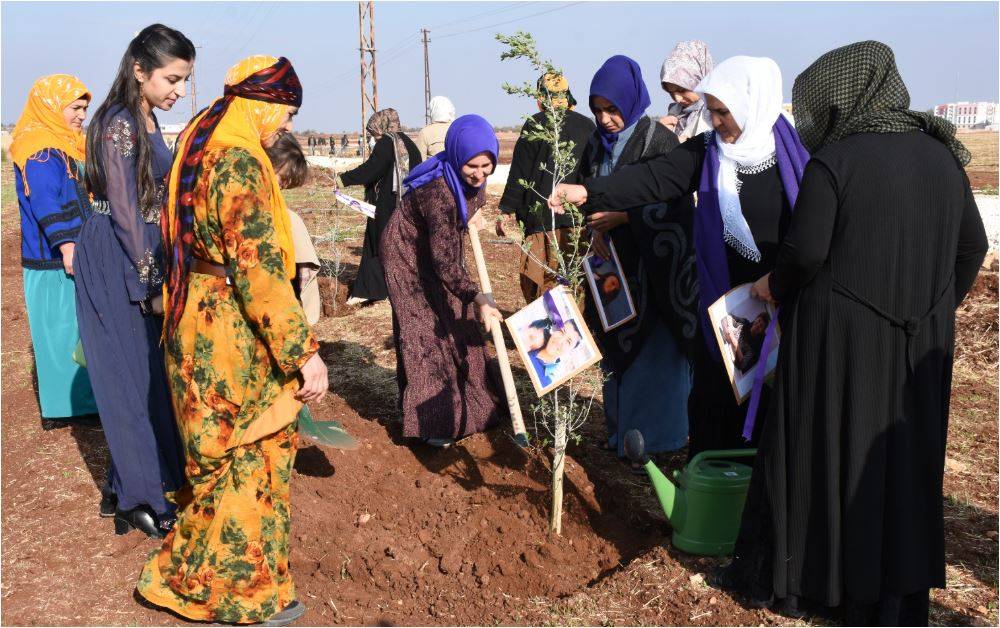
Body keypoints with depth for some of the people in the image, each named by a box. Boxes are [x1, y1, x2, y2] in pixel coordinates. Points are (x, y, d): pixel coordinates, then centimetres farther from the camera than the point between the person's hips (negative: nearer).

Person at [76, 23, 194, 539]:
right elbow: (125, 211, -19)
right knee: (130, 374, -2)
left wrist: (160, 275, 17)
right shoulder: (119, 125, -17)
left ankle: (149, 478, 27)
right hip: (116, 262, -9)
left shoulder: (147, 122, 10)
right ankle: (139, 499, 9)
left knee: (151, 367, 14)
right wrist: (152, 284, -18)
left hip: (145, 253, 9)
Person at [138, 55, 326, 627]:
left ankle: (192, 571, 34)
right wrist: (304, 351, -23)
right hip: (233, 328, -9)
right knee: (251, 453, 4)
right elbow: (260, 267, -25)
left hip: (195, 319, 10)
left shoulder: (200, 147, 11)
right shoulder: (240, 163, -20)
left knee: (219, 451, 20)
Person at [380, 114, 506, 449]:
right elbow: (444, 262, -36)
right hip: (409, 254, -8)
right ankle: (432, 421, 1)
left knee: (457, 325, 13)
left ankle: (467, 404, 28)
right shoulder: (440, 192, -37)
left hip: (439, 248, 8)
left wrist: (471, 218, -4)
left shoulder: (468, 178, -13)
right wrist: (478, 299, -39)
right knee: (426, 331, -7)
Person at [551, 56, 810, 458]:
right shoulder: (706, 152, 1)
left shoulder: (792, 152, -4)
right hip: (724, 300, 2)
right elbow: (652, 178, -10)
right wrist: (588, 192, -23)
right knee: (716, 396, 5)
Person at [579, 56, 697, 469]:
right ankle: (621, 430, 26)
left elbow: (675, 205, -15)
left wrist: (623, 216, -20)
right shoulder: (598, 143, 7)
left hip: (654, 265, -7)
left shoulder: (659, 141, -13)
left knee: (652, 351, -1)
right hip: (614, 261, 7)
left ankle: (653, 440, 9)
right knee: (616, 348, 13)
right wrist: (597, 228, -4)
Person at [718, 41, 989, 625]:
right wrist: (936, 309, 19)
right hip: (919, 341, 5)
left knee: (823, 446, 10)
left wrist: (774, 285, 2)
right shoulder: (940, 153, 4)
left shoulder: (833, 161, -13)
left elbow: (806, 251, -18)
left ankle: (801, 573, 25)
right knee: (904, 456, 14)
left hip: (839, 335, -5)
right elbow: (972, 245, 8)